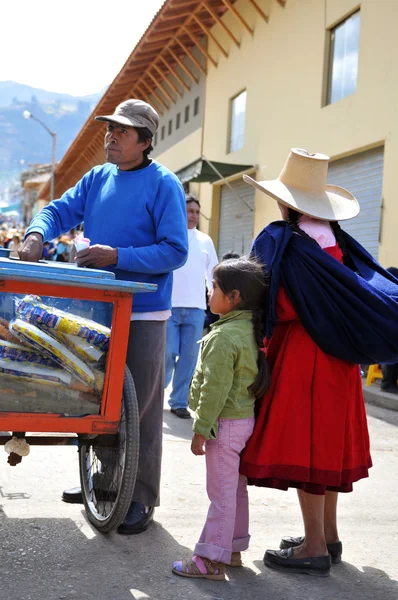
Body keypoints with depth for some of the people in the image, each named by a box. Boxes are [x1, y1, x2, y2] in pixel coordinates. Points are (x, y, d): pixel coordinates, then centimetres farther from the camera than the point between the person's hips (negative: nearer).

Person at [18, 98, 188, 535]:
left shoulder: (163, 185, -8)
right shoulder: (97, 179, 11)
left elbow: (175, 251, -14)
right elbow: (60, 210, 9)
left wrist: (118, 256, -22)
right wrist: (36, 234, -13)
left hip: (143, 314, -6)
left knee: (141, 408, -1)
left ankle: (141, 498, 10)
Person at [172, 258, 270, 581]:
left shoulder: (224, 336, -21)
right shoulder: (252, 330, 7)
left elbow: (215, 389, -22)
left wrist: (200, 430, -15)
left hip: (225, 424, -9)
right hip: (246, 418, 10)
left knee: (222, 493, -2)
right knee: (236, 488, 18)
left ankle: (212, 560, 6)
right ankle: (233, 548, 30)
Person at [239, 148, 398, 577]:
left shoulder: (278, 240, -12)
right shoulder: (337, 239, 6)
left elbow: (260, 300, -11)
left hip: (298, 352, -7)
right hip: (336, 355, 7)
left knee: (300, 443, 0)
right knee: (326, 440, 15)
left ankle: (314, 547, 6)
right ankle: (328, 536, 26)